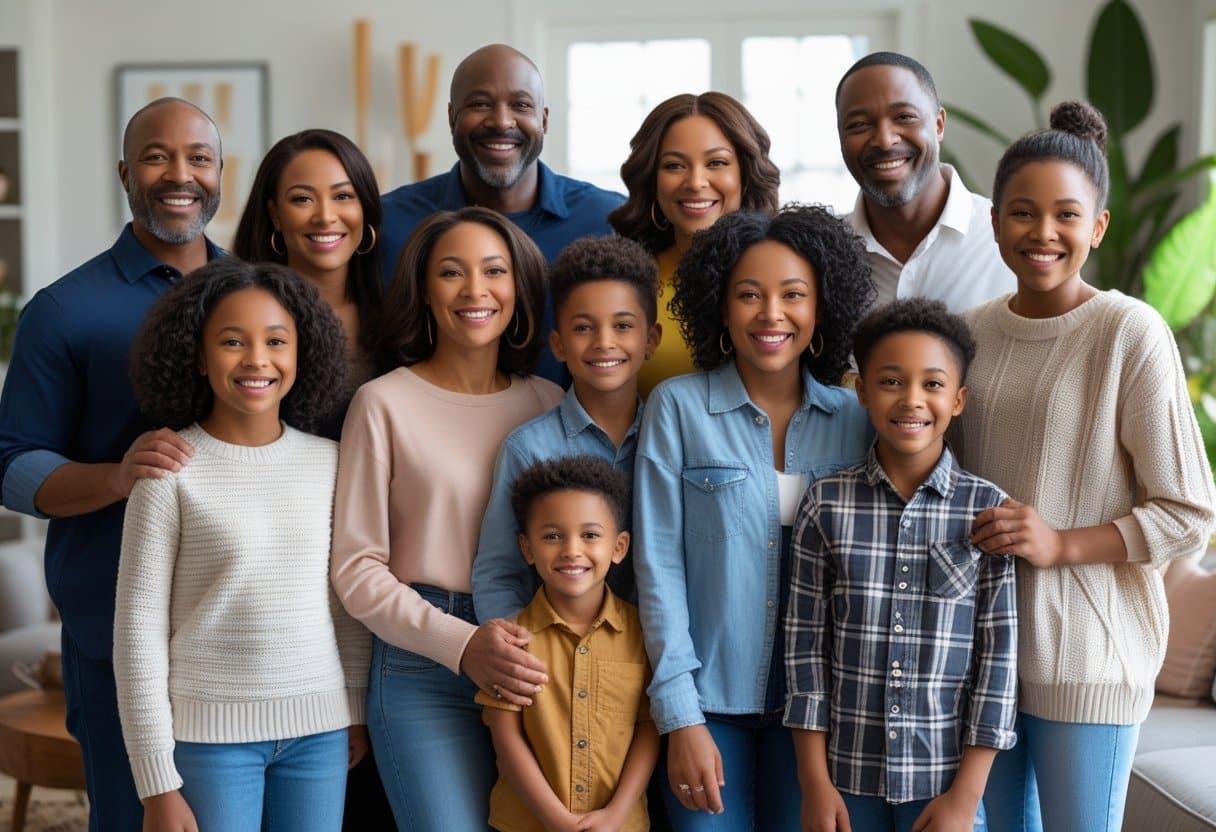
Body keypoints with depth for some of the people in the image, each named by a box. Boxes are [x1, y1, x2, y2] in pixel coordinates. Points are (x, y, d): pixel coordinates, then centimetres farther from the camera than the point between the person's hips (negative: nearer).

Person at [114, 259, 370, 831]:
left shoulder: (329, 462, 4)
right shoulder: (171, 470, -7)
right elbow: (139, 628, -7)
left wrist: (358, 709, 13)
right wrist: (158, 783, -8)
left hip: (319, 728, 3)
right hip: (209, 732, -3)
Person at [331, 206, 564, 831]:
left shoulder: (549, 403, 9)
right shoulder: (385, 403, -2)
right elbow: (356, 568, -4)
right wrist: (462, 644, -16)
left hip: (534, 670, 4)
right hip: (425, 671, -3)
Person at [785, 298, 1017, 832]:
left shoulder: (988, 509, -4)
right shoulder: (826, 504, -3)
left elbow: (999, 652, -3)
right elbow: (806, 644, -1)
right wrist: (815, 782, -3)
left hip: (945, 772, 0)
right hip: (847, 771, 1)